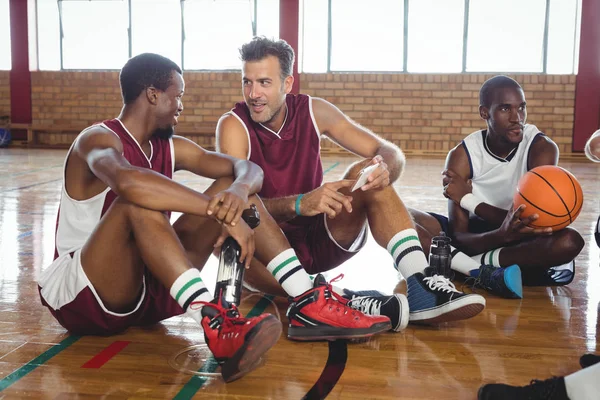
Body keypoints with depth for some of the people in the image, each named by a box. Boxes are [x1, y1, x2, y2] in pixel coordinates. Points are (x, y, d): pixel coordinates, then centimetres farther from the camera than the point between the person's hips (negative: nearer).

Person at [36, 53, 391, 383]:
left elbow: (248, 169, -1)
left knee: (234, 187, -3)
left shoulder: (169, 148, 7)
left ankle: (309, 302, -15)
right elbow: (125, 180, -40)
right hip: (79, 297, -6)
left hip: (149, 288, 7)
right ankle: (216, 324, -48)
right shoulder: (99, 139, -15)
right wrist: (222, 212, -40)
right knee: (139, 200, -34)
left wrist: (239, 192, -26)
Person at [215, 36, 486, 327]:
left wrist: (385, 170, -30)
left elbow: (390, 152, -5)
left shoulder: (313, 112, -4)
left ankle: (422, 286, -32)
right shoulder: (234, 126, -13)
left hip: (321, 238, 3)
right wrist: (298, 204, -44)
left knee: (367, 173, -20)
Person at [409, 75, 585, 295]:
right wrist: (504, 234, -41)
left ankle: (451, 263, -27)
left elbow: (535, 223, -22)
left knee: (569, 241, -34)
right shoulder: (462, 156, -15)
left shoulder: (542, 148, -15)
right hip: (475, 240, 0)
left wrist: (468, 199, -21)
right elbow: (459, 237, -19)